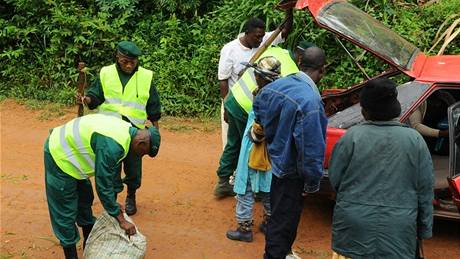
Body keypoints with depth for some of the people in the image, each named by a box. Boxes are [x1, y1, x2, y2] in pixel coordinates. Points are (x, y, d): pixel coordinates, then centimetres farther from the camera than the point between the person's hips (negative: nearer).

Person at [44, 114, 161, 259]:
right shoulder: (112, 146, -33)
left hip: (69, 147, 10)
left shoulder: (127, 130, -4)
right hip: (59, 156, -10)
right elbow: (103, 186, -26)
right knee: (65, 212, -2)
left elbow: (109, 173, 9)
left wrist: (113, 203, 14)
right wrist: (121, 220, -18)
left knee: (85, 201, 21)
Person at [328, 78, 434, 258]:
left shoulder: (352, 136, -9)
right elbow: (425, 189, 1)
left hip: (354, 224, -1)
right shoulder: (415, 140, -3)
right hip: (398, 230, 1)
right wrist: (424, 229, 11)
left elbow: (334, 179, -2)